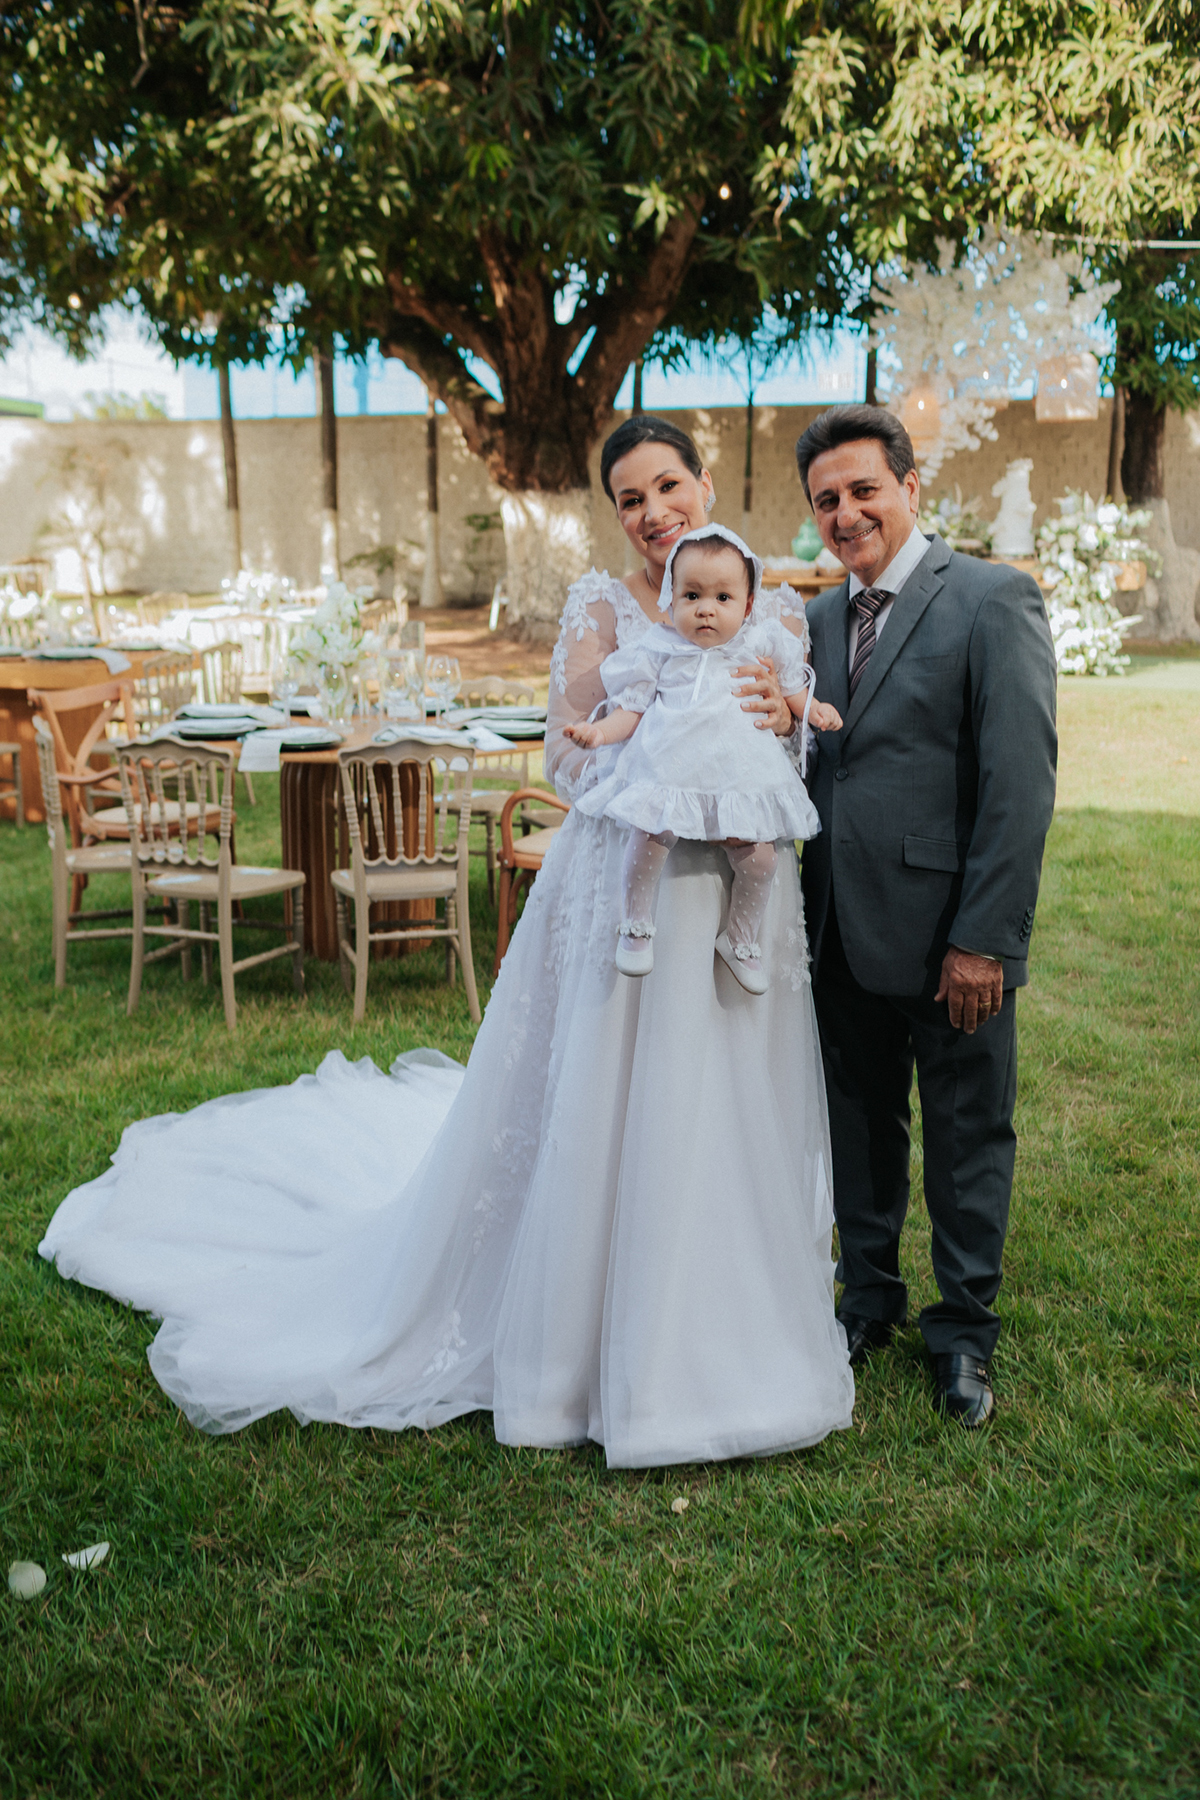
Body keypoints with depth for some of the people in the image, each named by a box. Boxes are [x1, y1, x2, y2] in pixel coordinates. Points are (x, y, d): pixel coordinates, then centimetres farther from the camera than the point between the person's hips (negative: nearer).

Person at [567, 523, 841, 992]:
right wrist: (600, 731, -10)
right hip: (669, 773, -1)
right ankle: (635, 925, 4)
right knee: (648, 839, -21)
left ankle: (741, 939, 16)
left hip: (740, 774, 2)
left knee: (758, 856, -9)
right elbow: (632, 708, 7)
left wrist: (810, 708, 5)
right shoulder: (659, 651, 5)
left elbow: (790, 685, 24)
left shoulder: (759, 645, 10)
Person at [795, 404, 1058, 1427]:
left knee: (967, 1136, 10)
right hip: (845, 932, 6)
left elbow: (1022, 782, -15)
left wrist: (985, 937, -19)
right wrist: (807, 911, 3)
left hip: (949, 935, -6)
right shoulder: (823, 619, 11)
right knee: (861, 1124, 18)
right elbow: (822, 769, 11)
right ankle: (870, 1300, 38)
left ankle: (966, 1331, 29)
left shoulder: (993, 599, -9)